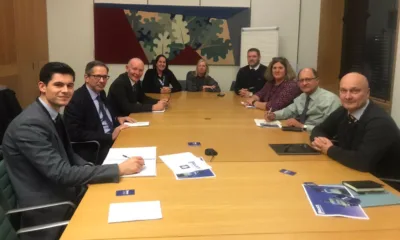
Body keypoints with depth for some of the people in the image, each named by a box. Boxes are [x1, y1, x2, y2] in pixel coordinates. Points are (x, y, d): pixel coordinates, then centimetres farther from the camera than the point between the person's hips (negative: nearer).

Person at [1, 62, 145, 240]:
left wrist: (92, 171, -6)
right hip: (48, 212, -8)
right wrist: (119, 169, -26)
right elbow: (61, 173, -27)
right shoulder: (30, 124, -23)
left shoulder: (52, 115, 5)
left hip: (62, 195, 8)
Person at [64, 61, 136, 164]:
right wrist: (110, 136, -22)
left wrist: (117, 119, 5)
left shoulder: (101, 93, 11)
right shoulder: (76, 100, -14)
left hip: (112, 140, 9)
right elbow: (75, 134, -21)